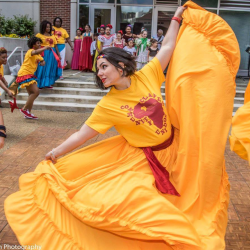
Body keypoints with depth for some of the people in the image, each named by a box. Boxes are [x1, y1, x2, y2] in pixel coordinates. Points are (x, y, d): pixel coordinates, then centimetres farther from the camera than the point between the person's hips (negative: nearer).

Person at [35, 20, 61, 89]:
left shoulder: (52, 36, 13)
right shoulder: (39, 35, -1)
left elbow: (55, 46, 15)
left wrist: (59, 55, 13)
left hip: (52, 54, 5)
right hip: (43, 54, -4)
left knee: (50, 68, 7)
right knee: (42, 69, -4)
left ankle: (48, 83, 15)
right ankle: (40, 84, 4)